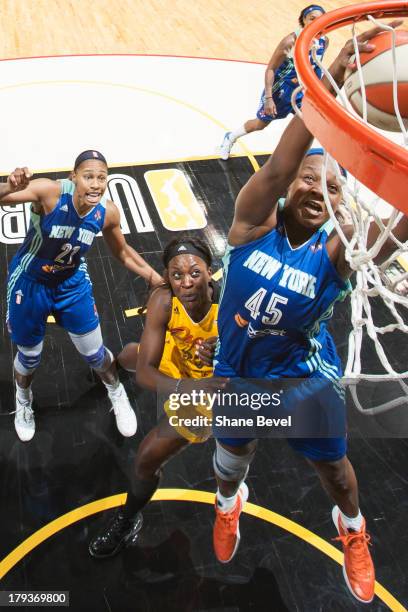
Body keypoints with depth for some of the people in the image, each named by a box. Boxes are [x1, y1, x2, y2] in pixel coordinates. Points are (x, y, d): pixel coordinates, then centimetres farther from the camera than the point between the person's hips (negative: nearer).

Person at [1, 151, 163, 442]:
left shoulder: (108, 212, -18)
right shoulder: (49, 191, -31)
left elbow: (122, 251, 2)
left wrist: (154, 276, -4)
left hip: (72, 282, 2)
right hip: (30, 282, -2)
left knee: (94, 351, 12)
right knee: (29, 355, 16)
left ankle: (118, 397, 44)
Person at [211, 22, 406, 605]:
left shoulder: (335, 251, -23)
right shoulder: (254, 222, -21)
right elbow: (279, 165, -40)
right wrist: (332, 78, -51)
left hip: (305, 378, 0)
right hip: (238, 372, 1)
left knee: (333, 466, 21)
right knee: (231, 457, 25)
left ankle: (352, 528, 56)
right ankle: (229, 502, 64)